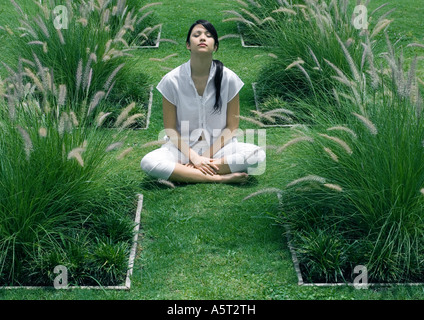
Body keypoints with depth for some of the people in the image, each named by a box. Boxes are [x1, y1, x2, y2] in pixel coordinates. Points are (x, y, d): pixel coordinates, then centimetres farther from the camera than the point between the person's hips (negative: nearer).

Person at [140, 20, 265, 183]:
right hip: (184, 147, 0)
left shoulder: (229, 78, -6)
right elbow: (170, 129, -3)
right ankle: (220, 178, -24)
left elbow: (232, 127, -1)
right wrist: (193, 157, -15)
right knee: (149, 162, -31)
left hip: (219, 146, 1)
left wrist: (208, 155, -13)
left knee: (257, 155, -28)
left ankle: (182, 172, -21)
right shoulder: (172, 80, -6)